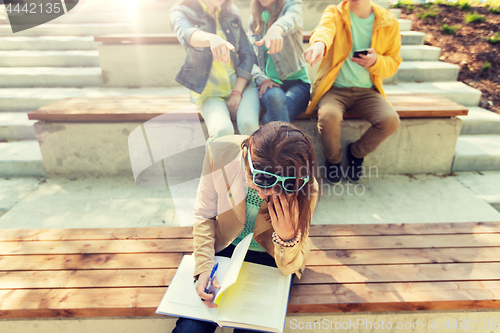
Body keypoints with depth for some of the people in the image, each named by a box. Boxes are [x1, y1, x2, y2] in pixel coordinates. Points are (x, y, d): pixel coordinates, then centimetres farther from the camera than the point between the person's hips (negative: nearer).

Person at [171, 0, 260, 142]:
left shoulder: (231, 12, 13)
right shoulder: (182, 12, 2)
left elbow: (248, 55, 7)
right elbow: (186, 33, -23)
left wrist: (237, 92, -7)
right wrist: (212, 38, -48)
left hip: (241, 84, 3)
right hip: (209, 92, -2)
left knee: (249, 123, -29)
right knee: (221, 130, -32)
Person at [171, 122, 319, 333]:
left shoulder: (305, 187, -26)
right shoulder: (221, 153, -25)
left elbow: (289, 267, -17)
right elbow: (204, 216, -9)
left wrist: (287, 236, -38)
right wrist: (204, 266, -20)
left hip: (269, 260, 0)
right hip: (225, 249, 0)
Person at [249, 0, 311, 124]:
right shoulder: (254, 21, 19)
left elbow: (292, 18, -19)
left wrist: (276, 29, -44)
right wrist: (262, 79, -10)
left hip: (296, 81, -2)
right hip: (269, 83, 2)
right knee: (275, 97, -35)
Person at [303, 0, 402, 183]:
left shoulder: (389, 22, 6)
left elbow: (393, 62, 9)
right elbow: (325, 28, -24)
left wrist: (376, 62, -16)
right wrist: (319, 43, -50)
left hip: (367, 90, 3)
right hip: (334, 88, -2)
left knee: (391, 120, -24)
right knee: (328, 116, -34)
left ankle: (356, 152, 8)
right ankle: (333, 159, 0)